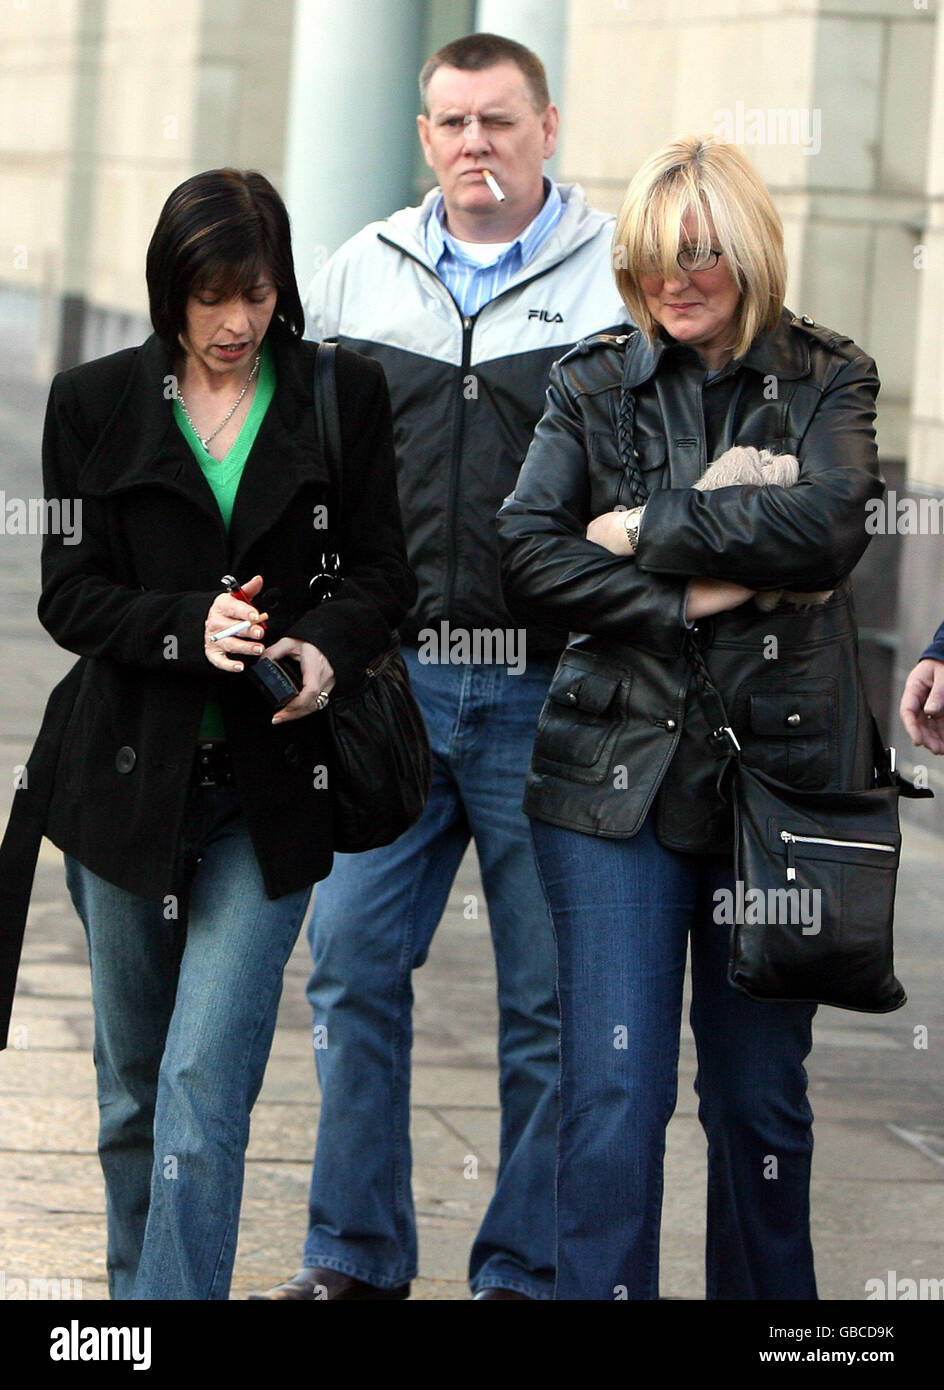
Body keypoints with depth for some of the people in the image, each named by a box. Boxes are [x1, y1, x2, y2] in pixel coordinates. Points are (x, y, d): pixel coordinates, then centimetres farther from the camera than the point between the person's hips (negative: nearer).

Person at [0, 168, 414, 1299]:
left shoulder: (343, 395, 3)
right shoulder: (95, 401, 3)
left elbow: (383, 571, 6)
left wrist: (327, 647, -16)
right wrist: (190, 625, -19)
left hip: (270, 787, -2)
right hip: (128, 776, 2)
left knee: (203, 1088, -12)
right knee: (132, 1085, 13)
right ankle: (137, 1286, 31)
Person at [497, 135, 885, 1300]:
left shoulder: (826, 383, 4)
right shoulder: (594, 385, 7)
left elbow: (829, 525, -15)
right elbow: (528, 558, -4)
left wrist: (645, 529, -11)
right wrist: (693, 599, -13)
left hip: (777, 766, 0)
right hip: (619, 768, 0)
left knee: (760, 1092, 8)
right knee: (614, 1086, -6)